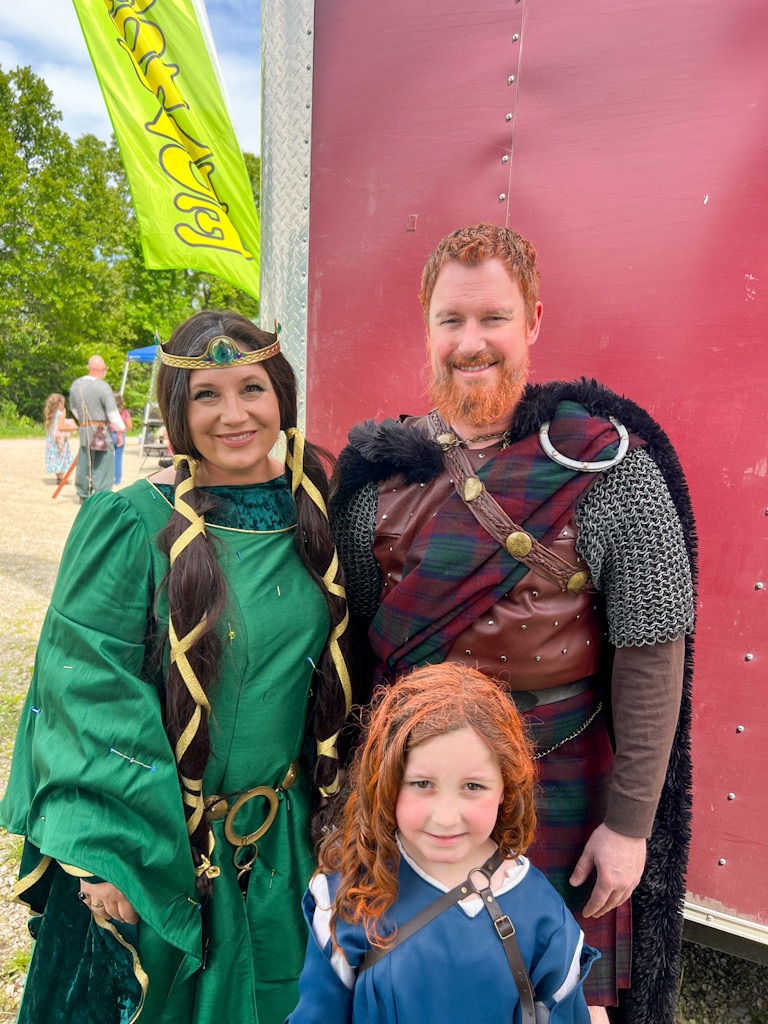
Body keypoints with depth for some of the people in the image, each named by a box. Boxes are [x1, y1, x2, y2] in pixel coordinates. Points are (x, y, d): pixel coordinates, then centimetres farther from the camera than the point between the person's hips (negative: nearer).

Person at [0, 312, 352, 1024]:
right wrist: (104, 851, -17)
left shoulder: (317, 512, -4)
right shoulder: (130, 525, -16)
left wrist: (332, 799, 8)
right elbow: (90, 694, -15)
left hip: (282, 835, 4)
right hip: (154, 840, -3)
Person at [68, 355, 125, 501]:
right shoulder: (103, 387, -15)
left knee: (84, 464, 16)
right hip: (102, 432, -6)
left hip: (84, 431, 6)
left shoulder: (76, 385, 5)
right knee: (103, 467, 2)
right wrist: (121, 428, 1)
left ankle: (84, 496, 28)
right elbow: (113, 414, -15)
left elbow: (74, 409, 18)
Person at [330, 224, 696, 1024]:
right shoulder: (381, 470, -2)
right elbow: (349, 631, 5)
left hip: (556, 791, -3)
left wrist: (630, 822, -7)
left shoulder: (610, 469, -12)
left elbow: (650, 659, -9)